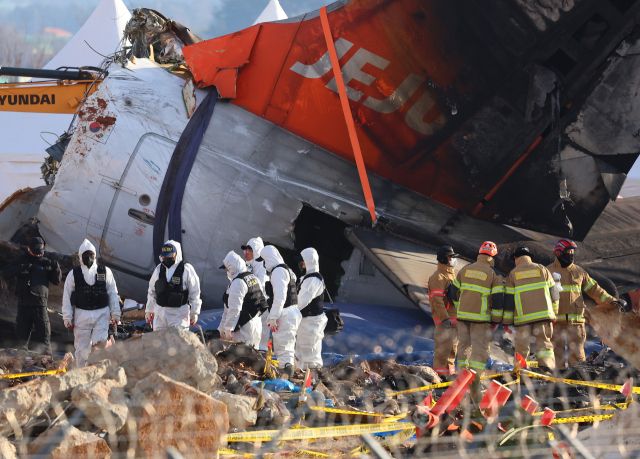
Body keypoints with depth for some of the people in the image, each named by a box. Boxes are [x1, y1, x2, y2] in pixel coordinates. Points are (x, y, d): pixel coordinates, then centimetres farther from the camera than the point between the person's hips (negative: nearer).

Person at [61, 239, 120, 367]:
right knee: (82, 348, 5)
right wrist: (67, 318, 3)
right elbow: (67, 297, 8)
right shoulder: (73, 274, 6)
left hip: (101, 314, 0)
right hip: (82, 315, 0)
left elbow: (113, 293, 11)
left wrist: (115, 314, 8)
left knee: (100, 344, -10)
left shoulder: (105, 272, 7)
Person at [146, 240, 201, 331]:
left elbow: (194, 293, -1)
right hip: (160, 312, 5)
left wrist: (194, 312, -2)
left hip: (179, 313, -5)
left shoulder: (186, 269, -5)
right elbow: (152, 291, 17)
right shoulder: (159, 268, 9)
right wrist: (149, 310, 17)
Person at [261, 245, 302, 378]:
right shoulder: (287, 270, 19)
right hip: (292, 312, 11)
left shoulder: (278, 271, -13)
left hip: (285, 316, -11)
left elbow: (280, 297, -21)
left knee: (283, 349, -9)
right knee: (287, 349, 16)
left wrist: (273, 317, -20)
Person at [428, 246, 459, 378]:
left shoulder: (452, 275, 21)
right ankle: (439, 372, -9)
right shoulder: (438, 277, -11)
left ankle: (450, 371, 20)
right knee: (443, 346, -12)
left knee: (453, 346, 13)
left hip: (454, 319, 10)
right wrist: (444, 318, -24)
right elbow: (437, 300, -19)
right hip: (444, 321, -10)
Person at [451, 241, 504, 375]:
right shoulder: (494, 274, -6)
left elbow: (455, 292, 15)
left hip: (463, 315, 5)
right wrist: (496, 320, 1)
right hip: (481, 318, -5)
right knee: (480, 348, -1)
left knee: (464, 345, 13)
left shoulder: (464, 270, 7)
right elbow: (498, 300, -8)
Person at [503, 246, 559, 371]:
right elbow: (553, 292, 10)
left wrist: (506, 321, 9)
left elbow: (508, 299, 3)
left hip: (522, 317, -1)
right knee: (544, 342, 4)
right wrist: (554, 312, 20)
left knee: (522, 346, 6)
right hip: (543, 314, 1)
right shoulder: (542, 269, 9)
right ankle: (546, 365, -12)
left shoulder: (513, 274, 4)